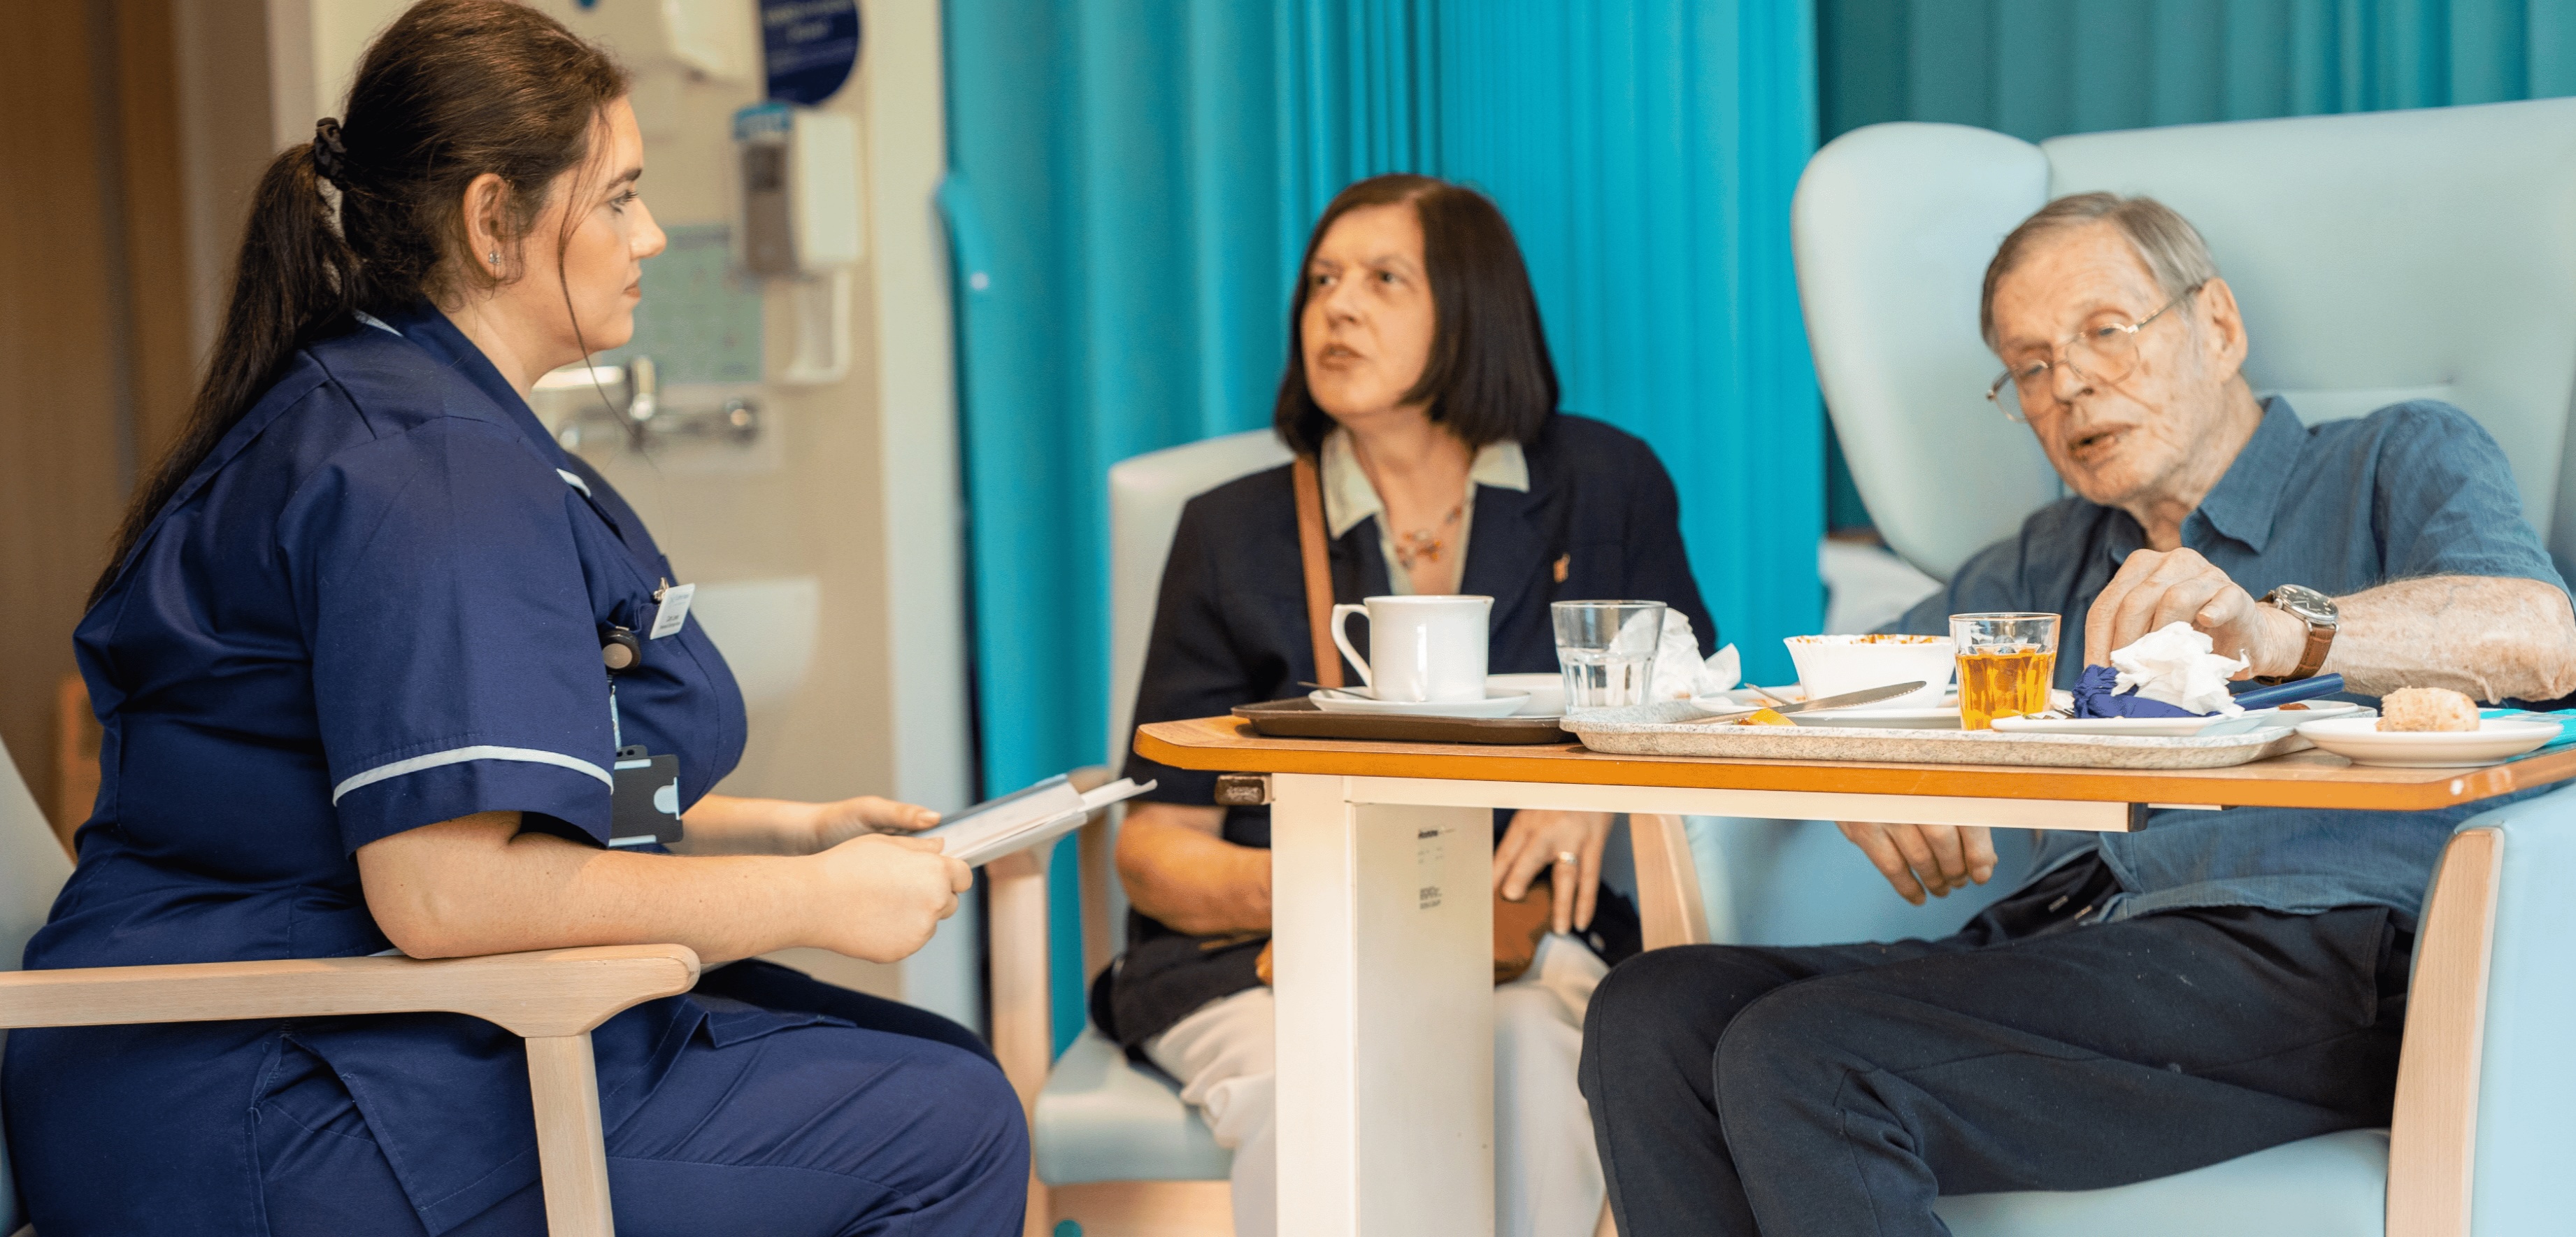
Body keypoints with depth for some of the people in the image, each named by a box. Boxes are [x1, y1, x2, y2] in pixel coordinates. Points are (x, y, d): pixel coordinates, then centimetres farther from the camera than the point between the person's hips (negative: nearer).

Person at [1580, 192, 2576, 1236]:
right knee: (1650, 1017, -19)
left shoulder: (2403, 463, 13)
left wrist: (2279, 632, -28)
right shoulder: (2046, 562, 31)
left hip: (2303, 959, -6)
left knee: (1799, 1059, -27)